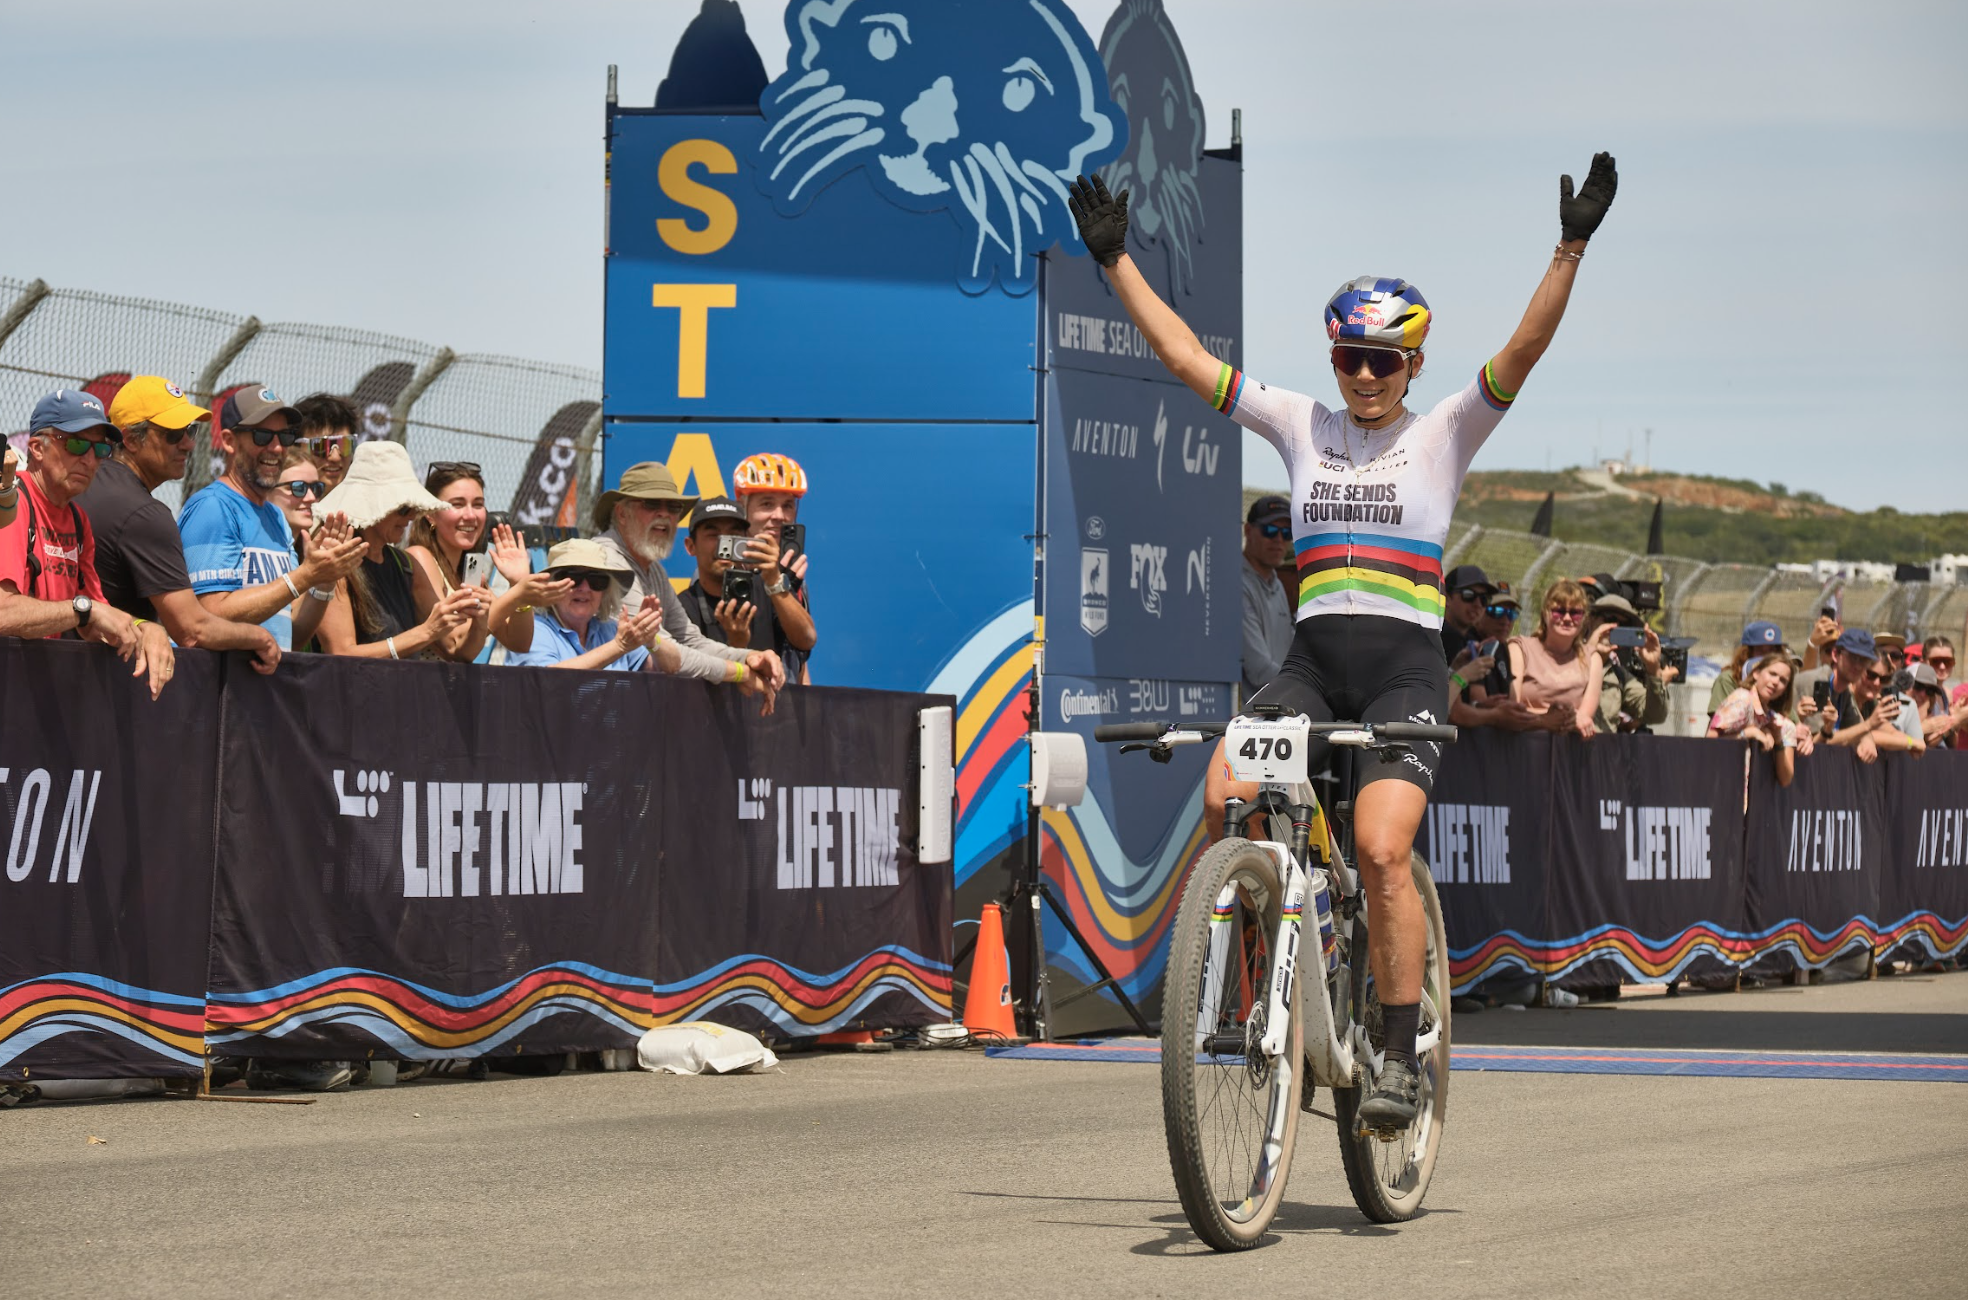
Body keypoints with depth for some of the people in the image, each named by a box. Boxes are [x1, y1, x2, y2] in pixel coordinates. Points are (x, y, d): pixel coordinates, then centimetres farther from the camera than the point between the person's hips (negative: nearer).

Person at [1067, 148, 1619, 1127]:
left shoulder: (1443, 435, 6)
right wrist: (1115, 259, 9)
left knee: (1380, 847, -22)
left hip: (1406, 670, -3)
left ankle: (1401, 1056, -12)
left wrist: (1571, 248, -18)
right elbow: (1184, 357, 12)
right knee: (1222, 796, -23)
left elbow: (1524, 350, -7)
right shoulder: (1301, 425, 12)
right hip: (1311, 662, 3)